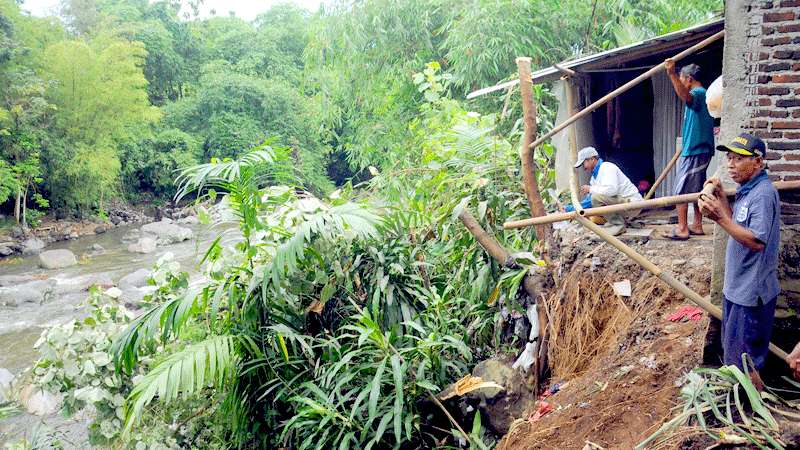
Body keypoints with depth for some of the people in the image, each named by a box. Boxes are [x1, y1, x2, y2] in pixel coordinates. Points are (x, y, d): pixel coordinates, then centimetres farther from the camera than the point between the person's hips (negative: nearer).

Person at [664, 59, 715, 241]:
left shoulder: (698, 94, -15)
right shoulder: (704, 95, 18)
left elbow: (685, 96, -41)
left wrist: (672, 73, -54)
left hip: (694, 153, -10)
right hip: (701, 150, 10)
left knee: (680, 191, -6)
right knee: (696, 190, 14)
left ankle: (682, 229, -5)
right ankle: (697, 225, 20)